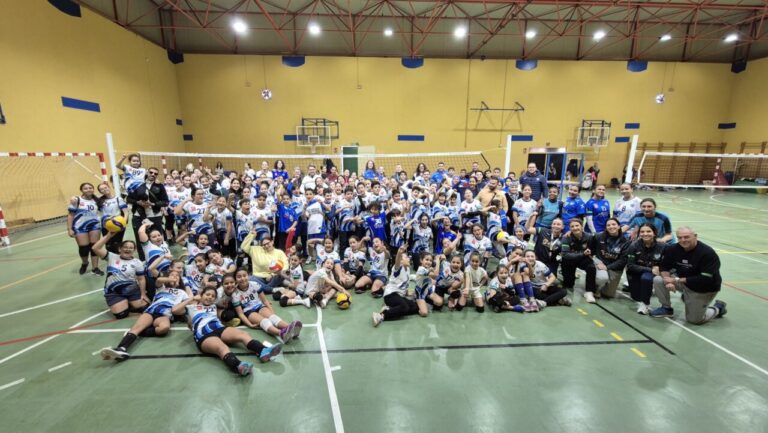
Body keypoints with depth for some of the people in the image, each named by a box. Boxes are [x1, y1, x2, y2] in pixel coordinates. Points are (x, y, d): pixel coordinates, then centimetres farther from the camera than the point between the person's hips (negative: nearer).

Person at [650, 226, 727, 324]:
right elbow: (664, 266, -5)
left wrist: (677, 280, -30)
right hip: (683, 282, 4)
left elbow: (705, 279, -29)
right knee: (658, 280, -19)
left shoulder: (708, 253, -25)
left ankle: (717, 308, 31)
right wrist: (668, 280, -26)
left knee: (694, 320, 2)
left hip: (703, 289, -4)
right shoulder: (674, 249, -12)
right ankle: (666, 308, 2)